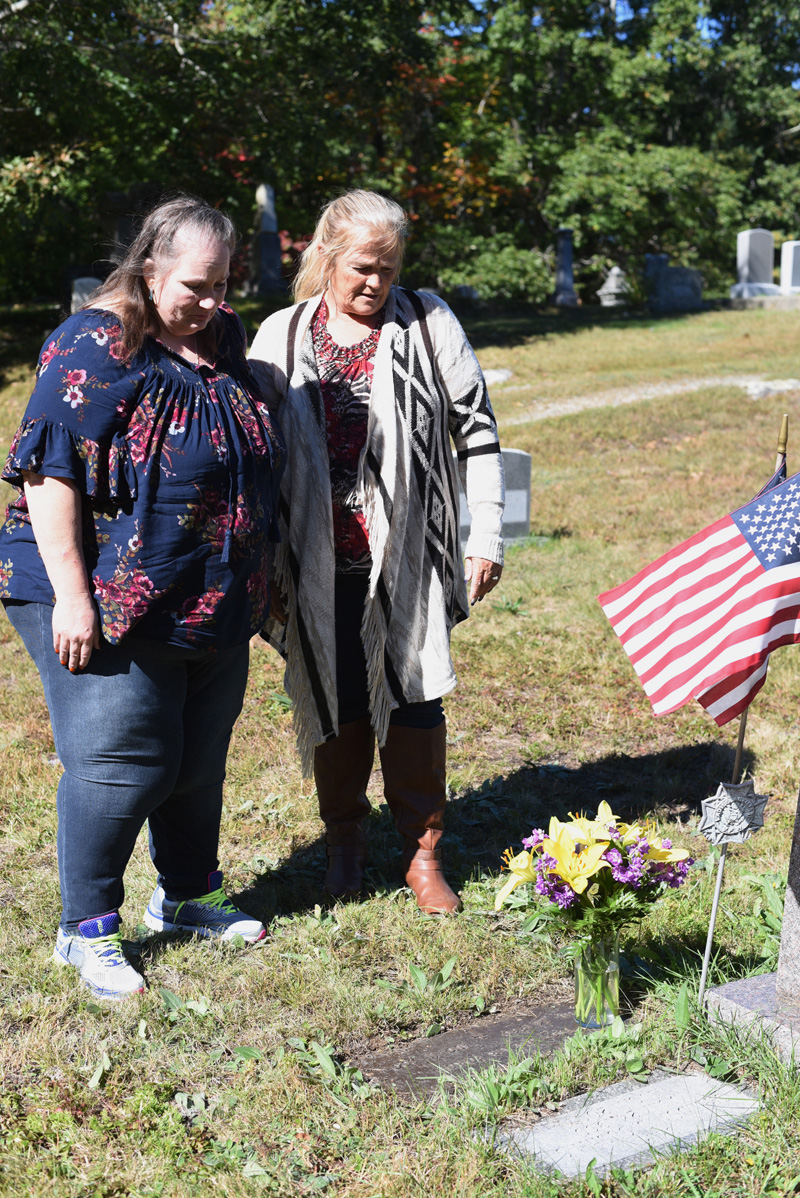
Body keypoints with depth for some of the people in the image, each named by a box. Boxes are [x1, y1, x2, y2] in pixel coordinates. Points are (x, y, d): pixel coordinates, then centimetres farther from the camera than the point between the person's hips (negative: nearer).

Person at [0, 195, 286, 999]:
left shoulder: (222, 339, 9)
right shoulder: (95, 347, -14)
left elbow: (252, 459, 20)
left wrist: (256, 579, 20)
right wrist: (72, 595, -23)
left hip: (214, 605, 8)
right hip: (111, 606, -7)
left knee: (200, 759, 16)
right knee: (121, 764, -3)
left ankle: (185, 899, 35)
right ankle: (86, 931, 15)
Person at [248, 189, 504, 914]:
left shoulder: (427, 324, 2)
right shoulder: (282, 337, 5)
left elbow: (477, 430, 4)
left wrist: (487, 535, -1)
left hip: (407, 556, -1)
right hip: (322, 563, 1)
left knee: (414, 697, 2)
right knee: (336, 699, 10)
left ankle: (423, 853, 18)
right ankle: (345, 838, 30)